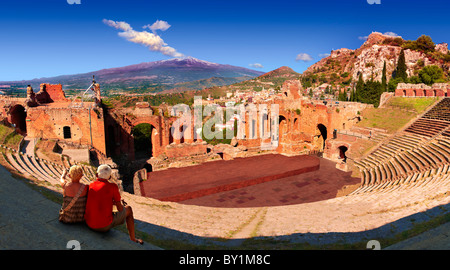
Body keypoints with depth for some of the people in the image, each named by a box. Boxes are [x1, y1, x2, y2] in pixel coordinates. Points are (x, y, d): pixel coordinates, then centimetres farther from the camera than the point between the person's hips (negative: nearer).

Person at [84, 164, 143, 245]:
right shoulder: (113, 187, -9)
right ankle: (132, 239, 29)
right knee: (128, 209, 20)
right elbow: (120, 208, -3)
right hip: (105, 225, -5)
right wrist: (120, 204, 21)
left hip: (89, 224, 5)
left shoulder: (89, 186, 4)